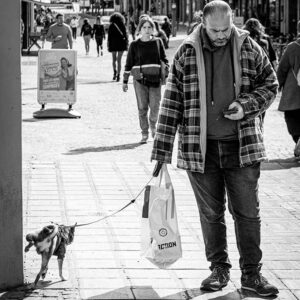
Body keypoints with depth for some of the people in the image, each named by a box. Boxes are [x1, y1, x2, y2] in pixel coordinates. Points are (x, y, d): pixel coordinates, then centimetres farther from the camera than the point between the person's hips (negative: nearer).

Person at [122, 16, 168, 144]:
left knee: (155, 106, -5)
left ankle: (153, 125, 25)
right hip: (140, 80, 0)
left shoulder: (158, 42, 5)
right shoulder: (134, 45, 2)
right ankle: (144, 134, 10)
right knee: (142, 108, 1)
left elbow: (164, 59, 14)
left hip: (155, 79, 0)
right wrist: (125, 81, 7)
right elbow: (129, 64, 7)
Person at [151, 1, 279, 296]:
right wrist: (161, 152, -4)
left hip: (242, 147, 0)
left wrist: (246, 106, -11)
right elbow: (171, 101, -2)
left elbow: (270, 84, 9)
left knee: (247, 212, 3)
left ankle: (251, 273, 13)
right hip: (200, 148, 0)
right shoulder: (186, 53, -3)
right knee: (210, 214, 9)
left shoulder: (248, 47, 0)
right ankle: (219, 269, 23)